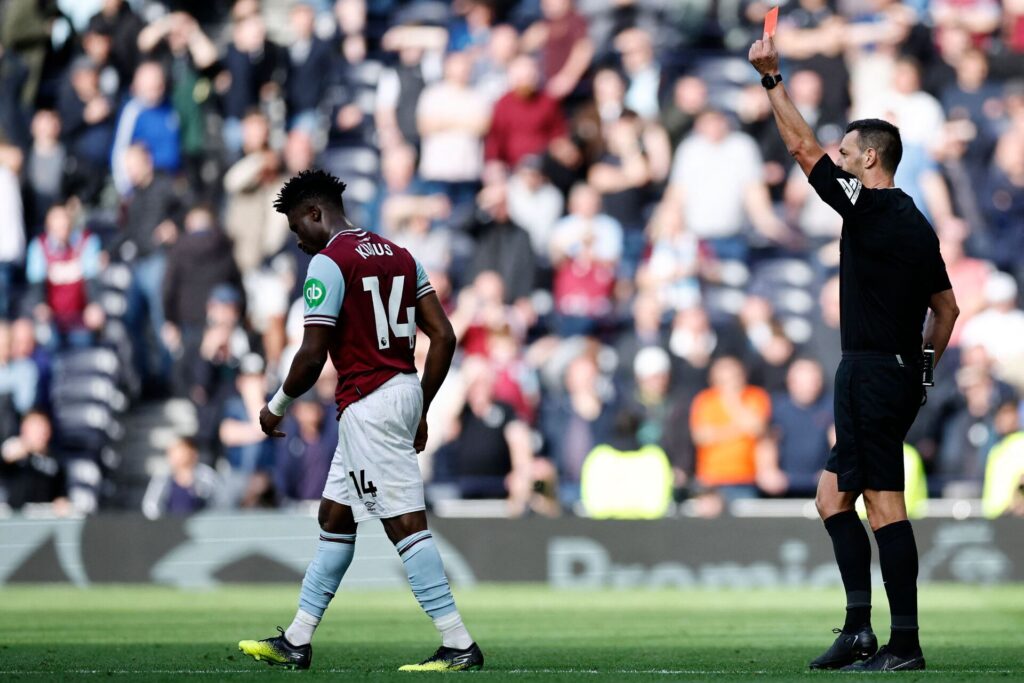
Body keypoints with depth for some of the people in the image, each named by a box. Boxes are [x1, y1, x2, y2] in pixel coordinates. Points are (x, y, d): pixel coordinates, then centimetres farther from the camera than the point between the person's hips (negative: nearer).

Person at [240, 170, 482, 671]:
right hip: (403, 392, 9)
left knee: (405, 524, -9)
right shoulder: (399, 255, 13)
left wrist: (276, 406, 2)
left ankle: (459, 645, -12)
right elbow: (443, 337, 11)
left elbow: (312, 357, -15)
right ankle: (296, 642, 20)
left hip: (367, 403, -9)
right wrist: (420, 412, 17)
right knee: (334, 518, 16)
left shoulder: (328, 263, -11)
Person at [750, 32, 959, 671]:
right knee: (834, 497, 13)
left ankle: (905, 643, -11)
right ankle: (859, 629, 9)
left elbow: (803, 147, -8)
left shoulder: (868, 206, -10)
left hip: (871, 373, -10)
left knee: (884, 505, -9)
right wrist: (921, 366, 23)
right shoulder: (916, 224, 15)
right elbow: (946, 307, 20)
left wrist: (773, 80, -3)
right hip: (899, 375, 10)